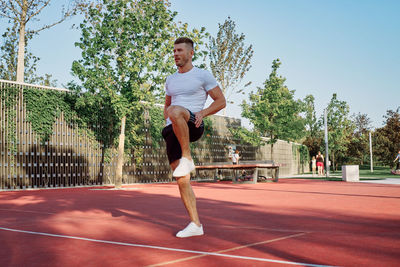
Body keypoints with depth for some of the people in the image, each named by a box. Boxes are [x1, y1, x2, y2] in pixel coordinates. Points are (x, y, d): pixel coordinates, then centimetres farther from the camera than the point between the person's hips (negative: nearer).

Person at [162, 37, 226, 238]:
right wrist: (167, 120, 12)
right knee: (181, 181, -2)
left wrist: (202, 113, -13)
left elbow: (221, 101, 4)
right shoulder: (170, 80, 22)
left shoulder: (203, 76, 6)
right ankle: (195, 225, 5)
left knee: (176, 111, -40)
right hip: (173, 132, 6)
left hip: (193, 127, -5)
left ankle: (187, 157, -26)